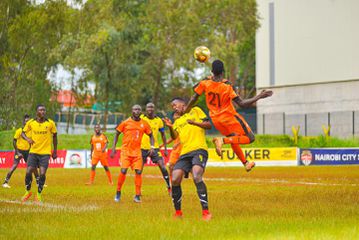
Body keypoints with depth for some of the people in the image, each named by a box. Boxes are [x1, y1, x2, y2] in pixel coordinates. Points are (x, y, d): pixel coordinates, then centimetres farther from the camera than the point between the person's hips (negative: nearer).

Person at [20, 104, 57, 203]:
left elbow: (54, 136, 9)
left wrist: (55, 151, 10)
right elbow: (23, 132, 11)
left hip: (45, 152, -1)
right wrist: (27, 139, -12)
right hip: (33, 151, 1)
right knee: (28, 172, -7)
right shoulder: (31, 123, -1)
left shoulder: (50, 123, -3)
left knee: (42, 174, -11)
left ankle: (39, 195, 8)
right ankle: (28, 192, 18)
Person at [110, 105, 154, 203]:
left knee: (138, 172, -7)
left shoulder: (144, 124, 4)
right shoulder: (125, 123, -2)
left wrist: (152, 147, 1)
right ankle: (118, 193, 6)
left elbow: (150, 135, 15)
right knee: (123, 171, -11)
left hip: (137, 151, 2)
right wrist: (113, 147, 0)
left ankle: (137, 195, 1)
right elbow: (117, 134, 7)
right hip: (126, 150, -2)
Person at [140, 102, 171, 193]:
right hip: (142, 147, -1)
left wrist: (165, 149, 9)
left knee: (162, 167, -11)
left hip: (154, 147, 1)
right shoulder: (141, 118, -3)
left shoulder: (159, 120, 2)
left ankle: (169, 187, -2)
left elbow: (163, 135, 12)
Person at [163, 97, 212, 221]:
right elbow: (174, 137, 10)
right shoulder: (177, 121, 26)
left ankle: (206, 212, -26)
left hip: (199, 150, -6)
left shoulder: (195, 111, 14)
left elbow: (208, 125, 6)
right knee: (175, 180, -7)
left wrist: (194, 122, -10)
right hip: (184, 153, 6)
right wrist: (170, 127, -8)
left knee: (197, 177, -26)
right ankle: (178, 212, 9)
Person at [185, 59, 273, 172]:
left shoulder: (205, 83, -11)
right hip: (229, 117, -6)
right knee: (250, 138, 1)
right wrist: (259, 97, -20)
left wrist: (185, 112, 12)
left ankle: (245, 163, 32)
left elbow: (194, 98, -4)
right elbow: (242, 103, -24)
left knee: (233, 139, 27)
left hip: (216, 119, 6)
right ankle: (223, 140, -16)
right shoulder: (227, 86, -23)